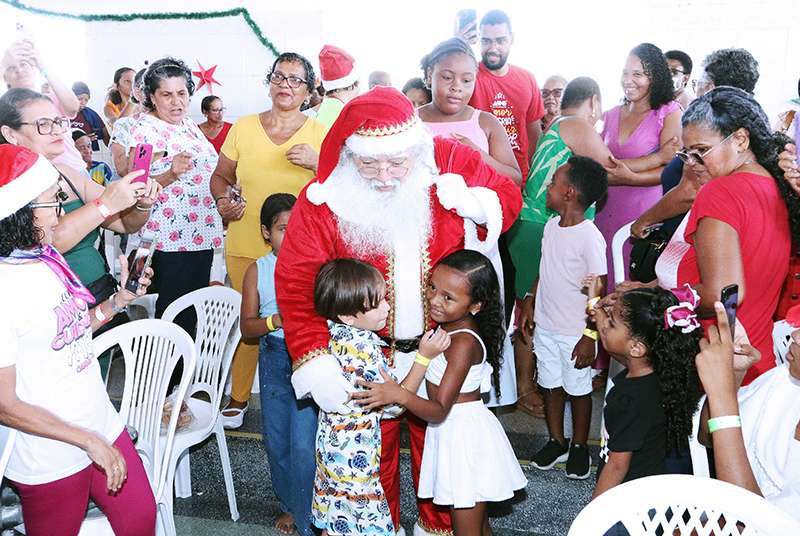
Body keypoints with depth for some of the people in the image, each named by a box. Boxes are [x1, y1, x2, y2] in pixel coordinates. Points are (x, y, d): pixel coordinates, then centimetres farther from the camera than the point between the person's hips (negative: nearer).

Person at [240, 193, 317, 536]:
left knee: (304, 445, -7)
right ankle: (289, 505, 34)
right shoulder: (257, 271, 3)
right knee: (276, 441, 12)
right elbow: (246, 327, 3)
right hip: (273, 357, 3)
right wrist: (275, 320, -15)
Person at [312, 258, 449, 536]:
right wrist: (424, 357, -18)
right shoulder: (364, 351, -30)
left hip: (332, 442, 8)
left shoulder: (335, 334, -5)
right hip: (355, 454, -8)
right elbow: (394, 404, -19)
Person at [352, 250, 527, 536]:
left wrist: (400, 395, -42)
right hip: (452, 432, 9)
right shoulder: (449, 326, 2)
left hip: (463, 434, -9)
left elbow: (440, 411, -29)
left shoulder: (463, 344, -26)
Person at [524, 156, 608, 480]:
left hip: (575, 332, -7)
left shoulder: (590, 238, -20)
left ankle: (579, 447, 28)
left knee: (578, 388, 9)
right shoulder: (552, 226, 3)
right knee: (550, 384, 16)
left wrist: (590, 335, -18)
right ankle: (556, 442, 33)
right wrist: (530, 300, 17)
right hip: (546, 326, 7)